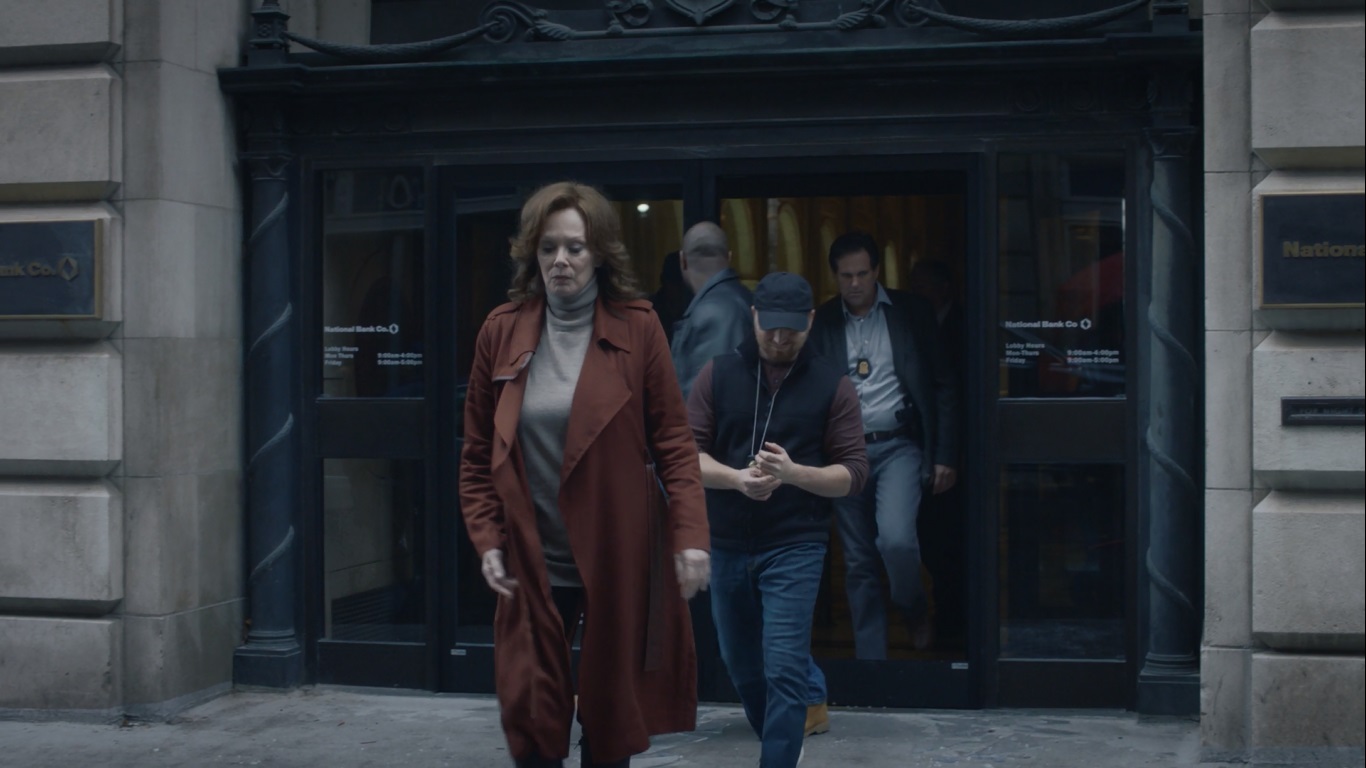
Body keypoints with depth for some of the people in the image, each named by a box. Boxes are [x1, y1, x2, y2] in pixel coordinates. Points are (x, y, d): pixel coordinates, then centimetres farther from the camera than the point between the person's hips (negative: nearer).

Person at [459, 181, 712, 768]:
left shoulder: (636, 328, -4)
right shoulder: (501, 331, 1)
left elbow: (674, 442, -4)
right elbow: (478, 452, 7)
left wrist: (690, 535, -13)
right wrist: (487, 540, -3)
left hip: (616, 560, -1)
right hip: (532, 563, 1)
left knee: (611, 719, 9)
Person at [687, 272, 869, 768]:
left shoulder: (832, 385, -2)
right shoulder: (718, 375, 2)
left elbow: (853, 472, -5)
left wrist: (793, 473, -23)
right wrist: (735, 478, -21)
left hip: (794, 547, -3)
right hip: (726, 545, 3)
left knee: (783, 670, -10)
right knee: (741, 665, 16)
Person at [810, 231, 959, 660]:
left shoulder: (912, 314, 3)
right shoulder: (822, 322, 7)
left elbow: (942, 387, 4)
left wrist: (944, 457, -2)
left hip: (898, 446, -2)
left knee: (896, 538, -22)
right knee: (858, 564, 5)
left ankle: (916, 610, 9)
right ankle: (870, 664, 14)